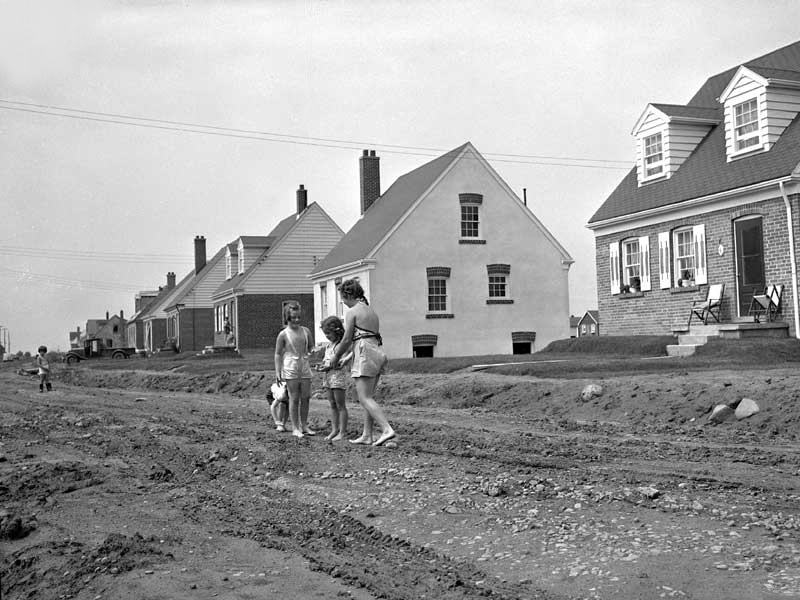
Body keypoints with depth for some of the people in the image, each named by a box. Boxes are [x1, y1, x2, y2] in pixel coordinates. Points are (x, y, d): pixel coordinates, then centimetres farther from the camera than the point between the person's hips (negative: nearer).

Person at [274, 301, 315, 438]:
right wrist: (277, 372, -6)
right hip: (290, 368, -4)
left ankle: (304, 425, 17)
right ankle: (295, 428, 5)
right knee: (294, 398, -1)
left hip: (305, 367, 4)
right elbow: (278, 354, -2)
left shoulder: (306, 331, 5)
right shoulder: (283, 334, -6)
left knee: (306, 397, 5)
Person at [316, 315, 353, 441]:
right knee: (332, 405, 11)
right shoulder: (328, 345, 14)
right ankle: (334, 430, 16)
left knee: (340, 405, -2)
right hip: (327, 376, 8)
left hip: (338, 375, -8)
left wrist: (328, 366, -25)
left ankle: (342, 432, 2)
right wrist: (322, 366, 4)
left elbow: (341, 362, -20)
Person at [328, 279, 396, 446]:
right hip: (377, 352, 9)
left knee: (365, 398, -10)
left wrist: (336, 356, 10)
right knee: (368, 397, 13)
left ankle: (387, 430, -23)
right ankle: (367, 435, 13)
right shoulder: (371, 310, 20)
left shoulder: (352, 312, -5)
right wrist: (347, 358, 25)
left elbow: (347, 340, -7)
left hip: (365, 354, -9)